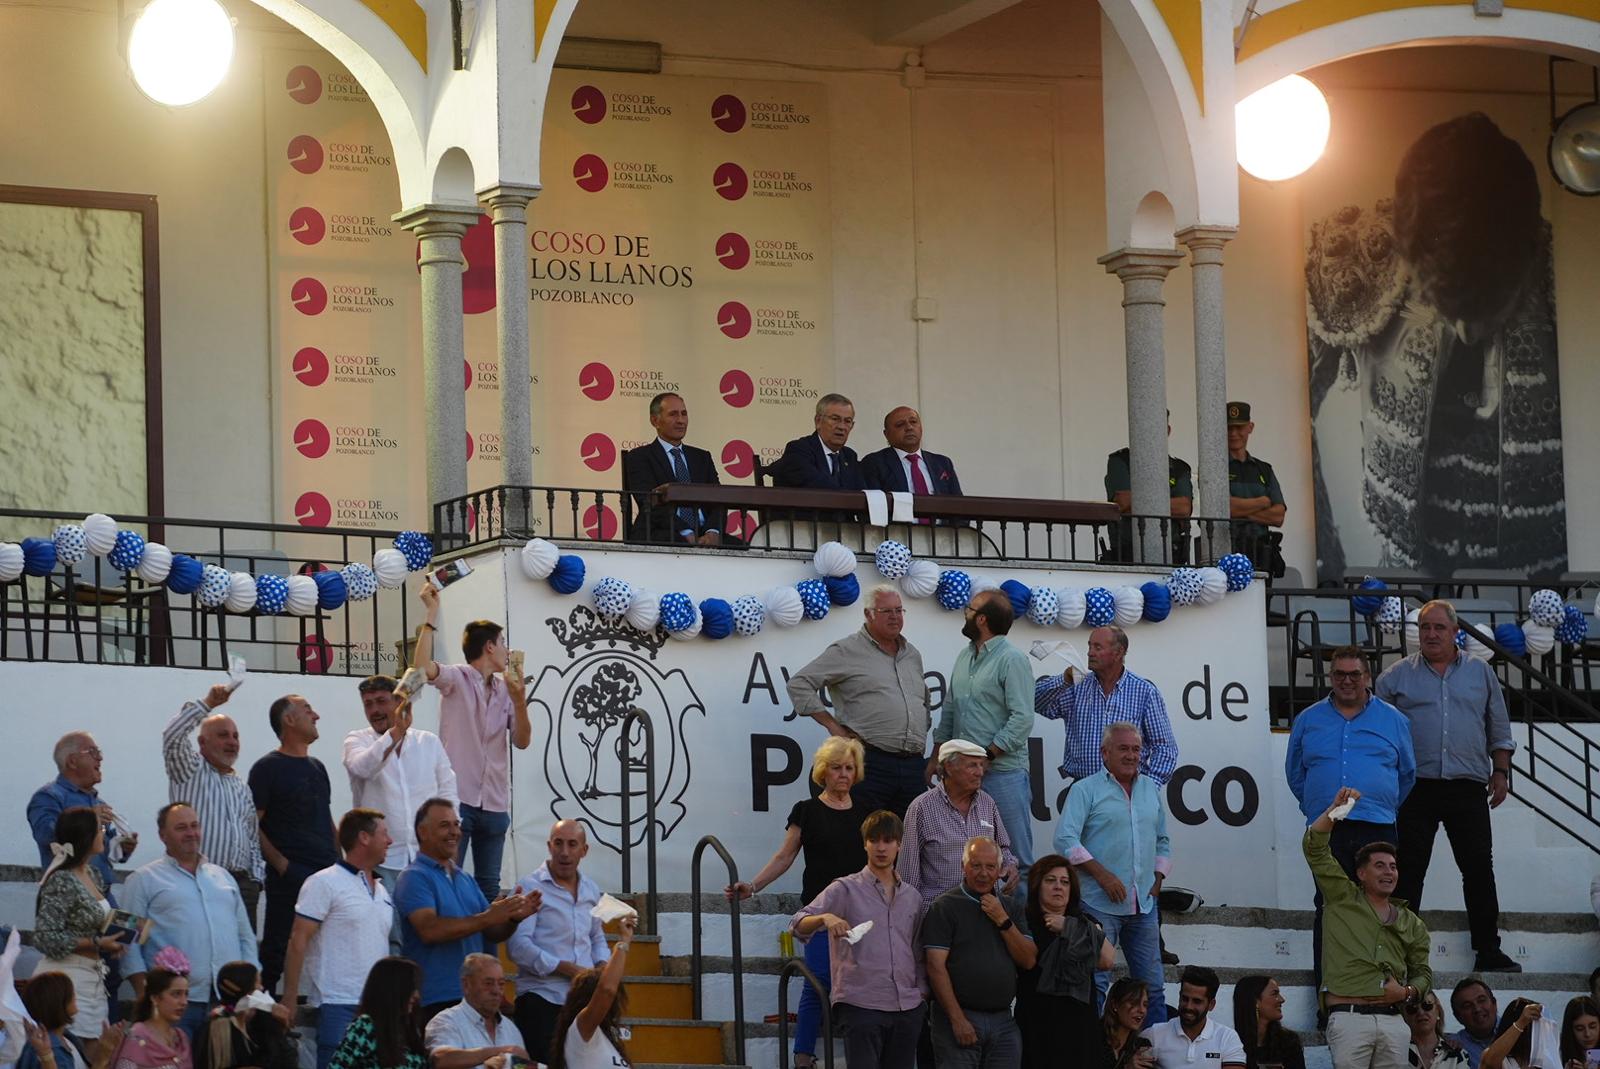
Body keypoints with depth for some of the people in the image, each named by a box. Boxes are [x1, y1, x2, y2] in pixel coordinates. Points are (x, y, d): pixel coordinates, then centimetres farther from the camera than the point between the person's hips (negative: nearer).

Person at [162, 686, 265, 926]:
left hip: (241, 882, 6)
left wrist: (257, 878, 14)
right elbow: (172, 735, -12)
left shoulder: (242, 787, 23)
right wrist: (208, 703, -12)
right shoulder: (190, 771, 6)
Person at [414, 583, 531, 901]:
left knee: (489, 887, 9)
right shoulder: (457, 679, -3)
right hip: (458, 799, -6)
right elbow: (423, 666, -23)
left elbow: (522, 741, 8)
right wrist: (432, 614, -23)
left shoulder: (506, 689, 12)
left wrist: (519, 702, -9)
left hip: (494, 804, 6)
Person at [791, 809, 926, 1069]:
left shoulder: (912, 897, 16)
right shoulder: (846, 889, 1)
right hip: (861, 1006, -5)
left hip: (907, 1008, 5)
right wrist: (825, 918, -30)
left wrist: (922, 993, 12)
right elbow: (799, 925, -10)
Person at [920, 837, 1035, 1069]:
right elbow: (936, 967, -8)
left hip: (1003, 1021, 5)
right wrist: (958, 1020, -14)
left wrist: (1003, 921, -5)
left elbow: (1029, 960, 7)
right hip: (961, 1017, -5)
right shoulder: (944, 907, -1)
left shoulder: (1011, 907, 16)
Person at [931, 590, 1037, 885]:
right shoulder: (965, 656, 15)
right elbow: (949, 711, 23)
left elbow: (1022, 719, -16)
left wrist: (985, 755, -18)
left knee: (1015, 857, -5)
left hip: (1002, 772, -8)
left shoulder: (1012, 660, -9)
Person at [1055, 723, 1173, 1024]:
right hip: (1100, 905, -5)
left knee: (1152, 984, 7)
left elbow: (1162, 841, 27)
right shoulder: (1086, 790, -2)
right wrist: (1102, 874, -16)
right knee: (1095, 982, -7)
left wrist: (1157, 880, 13)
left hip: (1143, 905, 6)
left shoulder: (1151, 790, 16)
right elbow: (1065, 839, -11)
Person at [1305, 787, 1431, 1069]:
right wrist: (1337, 808, -5)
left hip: (1392, 1020, 4)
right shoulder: (1343, 899, 12)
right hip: (1349, 1016, -4)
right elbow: (1314, 848, 4)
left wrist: (1407, 991, 0)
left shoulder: (1411, 924, 22)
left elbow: (1423, 973, 23)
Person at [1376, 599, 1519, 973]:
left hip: (1467, 787, 1)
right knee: (1408, 871, -2)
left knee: (1479, 868, 0)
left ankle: (1488, 951, 5)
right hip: (1415, 786, -1)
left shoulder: (1480, 672, 13)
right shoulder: (1397, 676, 7)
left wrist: (1501, 771, 9)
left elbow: (1499, 730, 18)